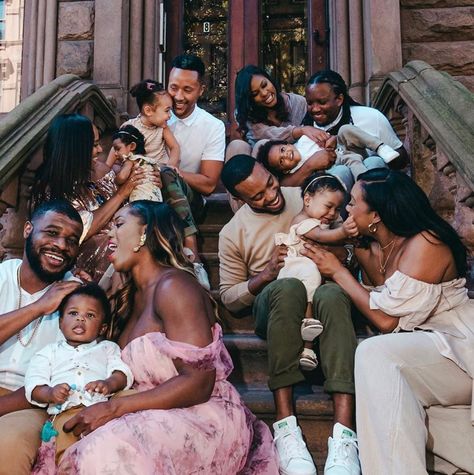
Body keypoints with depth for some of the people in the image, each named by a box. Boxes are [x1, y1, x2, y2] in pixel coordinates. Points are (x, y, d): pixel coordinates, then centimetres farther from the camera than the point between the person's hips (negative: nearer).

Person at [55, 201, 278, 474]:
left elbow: (198, 383, -20)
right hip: (164, 419, 7)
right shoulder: (131, 297, 14)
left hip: (205, 418, -7)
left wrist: (113, 409, -20)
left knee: (111, 452, -30)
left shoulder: (172, 285, -14)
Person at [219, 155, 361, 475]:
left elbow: (344, 251, 15)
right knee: (289, 286, -38)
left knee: (332, 293, -37)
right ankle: (286, 426, -38)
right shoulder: (233, 233, 5)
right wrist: (265, 276, -11)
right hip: (276, 305, -1)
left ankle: (344, 434, -45)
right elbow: (229, 298, 8)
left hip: (321, 294, 1)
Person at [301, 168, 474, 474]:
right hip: (419, 351, 8)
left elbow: (385, 319, -20)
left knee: (374, 353, -29)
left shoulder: (425, 244, -17)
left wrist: (338, 271, -12)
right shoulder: (375, 247, 6)